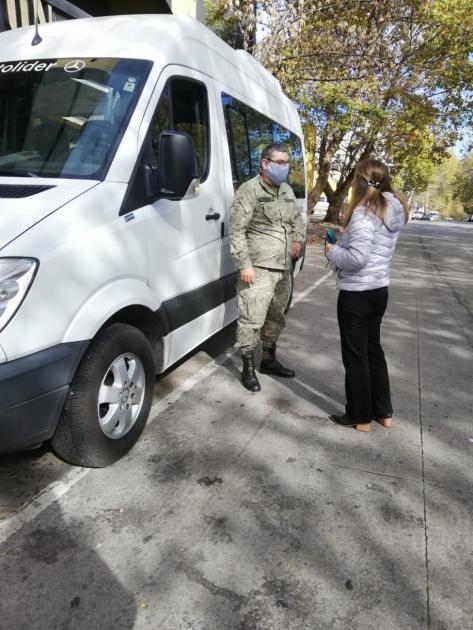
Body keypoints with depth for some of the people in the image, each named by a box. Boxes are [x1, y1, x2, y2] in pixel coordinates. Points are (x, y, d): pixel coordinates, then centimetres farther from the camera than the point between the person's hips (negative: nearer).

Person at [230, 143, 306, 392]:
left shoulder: (287, 190, 14)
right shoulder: (249, 190, -10)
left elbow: (298, 219, 27)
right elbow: (237, 230, -14)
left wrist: (298, 240, 9)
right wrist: (244, 264, -19)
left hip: (284, 268, 8)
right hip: (258, 269, -8)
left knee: (276, 317, 16)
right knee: (252, 320, -7)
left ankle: (269, 360, 32)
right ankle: (248, 369, 6)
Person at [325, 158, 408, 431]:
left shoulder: (365, 212, -18)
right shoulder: (393, 211, 8)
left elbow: (357, 258, -25)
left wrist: (332, 251, -9)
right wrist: (341, 247, 8)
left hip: (357, 294, -9)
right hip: (379, 290, 9)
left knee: (355, 356, 5)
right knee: (373, 351, 20)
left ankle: (360, 417, 19)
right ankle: (384, 412, 30)